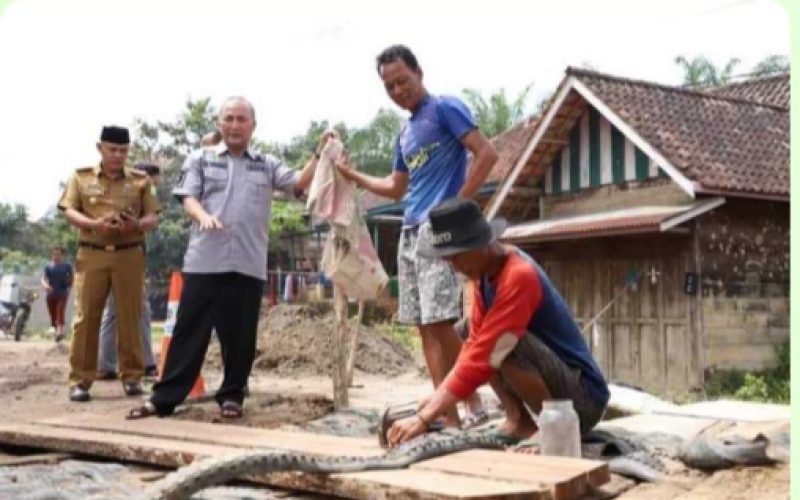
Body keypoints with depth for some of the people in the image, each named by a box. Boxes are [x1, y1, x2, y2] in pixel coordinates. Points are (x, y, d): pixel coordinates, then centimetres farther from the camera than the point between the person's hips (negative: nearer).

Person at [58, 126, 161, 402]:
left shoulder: (140, 180, 10)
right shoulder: (80, 176, 9)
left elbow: (153, 218, 6)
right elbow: (69, 211, 2)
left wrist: (137, 224, -17)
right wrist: (96, 224, -17)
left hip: (130, 255, 1)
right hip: (91, 255, 0)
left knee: (130, 317, 2)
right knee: (86, 317, -3)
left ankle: (132, 376, 10)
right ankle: (79, 380, 2)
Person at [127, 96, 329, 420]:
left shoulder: (267, 165, 15)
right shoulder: (201, 159, 11)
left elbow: (299, 183, 5)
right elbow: (187, 197, 0)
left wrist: (318, 154, -9)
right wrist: (204, 216, -21)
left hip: (249, 265, 1)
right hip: (204, 261, -1)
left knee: (240, 335, 5)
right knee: (189, 330, 1)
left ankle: (231, 396, 17)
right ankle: (165, 397, 7)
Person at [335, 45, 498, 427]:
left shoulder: (445, 109, -1)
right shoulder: (405, 135, 22)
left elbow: (486, 154, -11)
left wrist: (458, 204, -14)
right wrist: (352, 176, 26)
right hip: (410, 232, 9)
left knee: (439, 321, -14)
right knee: (425, 326, 4)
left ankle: (473, 401, -1)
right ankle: (448, 415, 6)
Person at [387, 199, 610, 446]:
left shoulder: (519, 276, -25)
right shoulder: (485, 269, 3)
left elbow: (483, 355, -30)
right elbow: (477, 342, 4)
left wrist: (424, 418, -30)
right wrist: (438, 399, -9)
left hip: (584, 397, -9)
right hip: (557, 382, 9)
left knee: (501, 346, -29)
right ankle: (518, 420, 0)